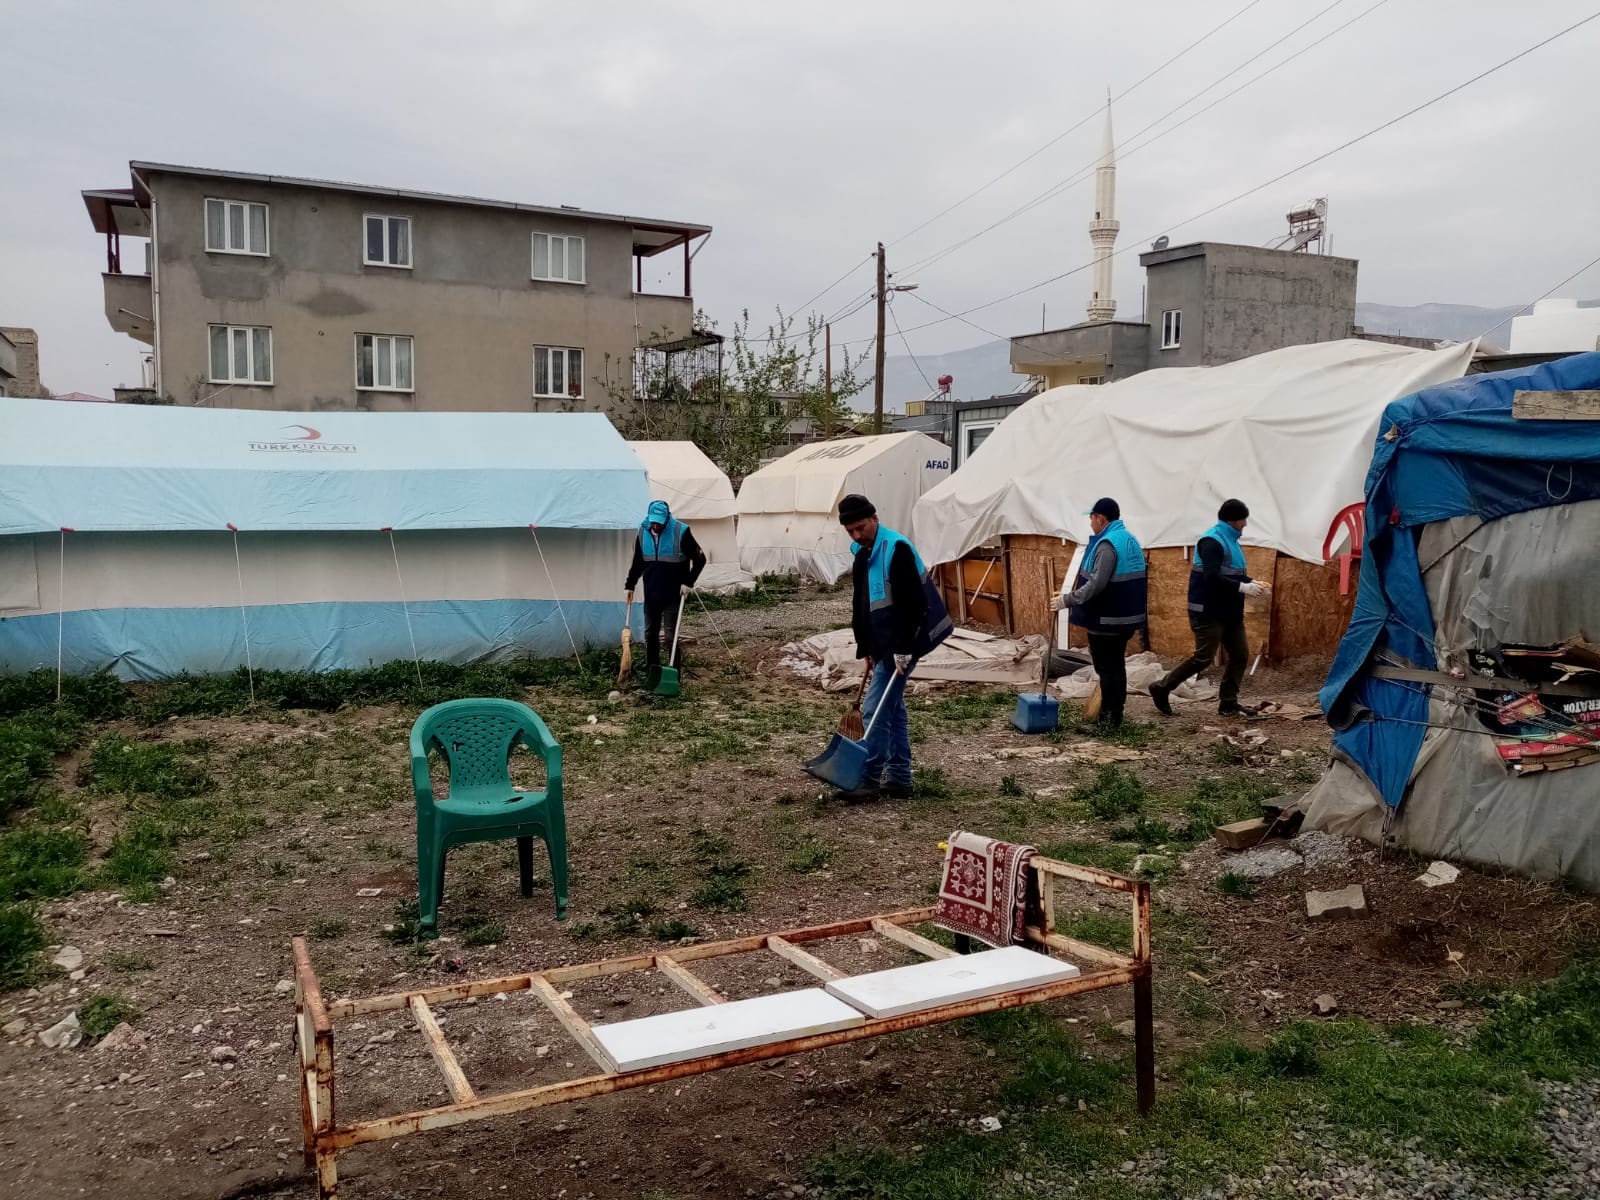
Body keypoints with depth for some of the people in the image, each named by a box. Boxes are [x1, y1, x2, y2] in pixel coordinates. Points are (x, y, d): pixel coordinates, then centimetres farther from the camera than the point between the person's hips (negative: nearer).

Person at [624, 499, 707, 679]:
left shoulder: (681, 532, -13)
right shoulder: (643, 533, 2)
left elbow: (700, 559, -6)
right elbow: (637, 563, 15)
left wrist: (688, 582, -12)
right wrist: (630, 585, 10)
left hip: (673, 595, -5)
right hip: (651, 594, 5)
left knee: (671, 636, -4)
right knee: (650, 634, 10)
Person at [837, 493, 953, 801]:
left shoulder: (896, 549, -18)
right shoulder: (861, 553, 11)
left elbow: (912, 604, -22)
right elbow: (860, 605, 18)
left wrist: (904, 650, -22)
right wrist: (865, 648, 15)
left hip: (899, 646, -10)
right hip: (881, 645, 10)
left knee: (876, 710, -8)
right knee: (892, 708, 13)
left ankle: (871, 780, -1)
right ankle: (899, 781, 20)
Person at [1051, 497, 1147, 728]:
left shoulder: (1107, 544, -18)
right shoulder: (1130, 540, 13)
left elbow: (1096, 584, -26)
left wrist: (1067, 600, -21)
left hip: (1107, 619, -9)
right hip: (1126, 616, 9)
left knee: (1106, 668, -3)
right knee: (1117, 665, 15)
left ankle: (1108, 719, 1)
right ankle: (1115, 714, 23)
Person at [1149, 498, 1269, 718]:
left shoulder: (1230, 540, 15)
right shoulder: (1212, 541, -16)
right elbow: (1212, 577, -26)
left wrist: (1252, 583, 4)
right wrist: (1243, 587, -25)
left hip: (1229, 611, 10)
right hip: (1209, 612, -10)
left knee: (1240, 655, 8)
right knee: (1203, 657, -9)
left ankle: (1228, 703, 17)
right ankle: (1162, 689, 4)